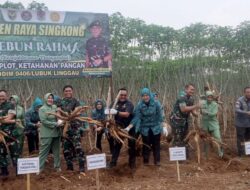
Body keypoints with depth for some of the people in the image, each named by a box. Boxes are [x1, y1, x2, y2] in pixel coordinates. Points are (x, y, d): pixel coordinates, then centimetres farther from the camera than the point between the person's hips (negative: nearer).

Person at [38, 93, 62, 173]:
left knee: (56, 151, 14)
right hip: (47, 134, -5)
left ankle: (57, 166, 25)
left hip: (56, 133, 5)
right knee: (43, 152, -1)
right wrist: (56, 124, -16)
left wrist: (60, 120, -11)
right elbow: (44, 121, -14)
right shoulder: (42, 109, -6)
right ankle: (39, 168, 7)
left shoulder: (55, 107, 8)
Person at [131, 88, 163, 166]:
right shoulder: (139, 105, -14)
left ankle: (157, 161, 24)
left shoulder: (156, 103, -13)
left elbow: (160, 116, -6)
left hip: (156, 128, 0)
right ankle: (146, 161, 24)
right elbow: (137, 117, -15)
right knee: (146, 145, 10)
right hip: (145, 128, 0)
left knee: (156, 144, 10)